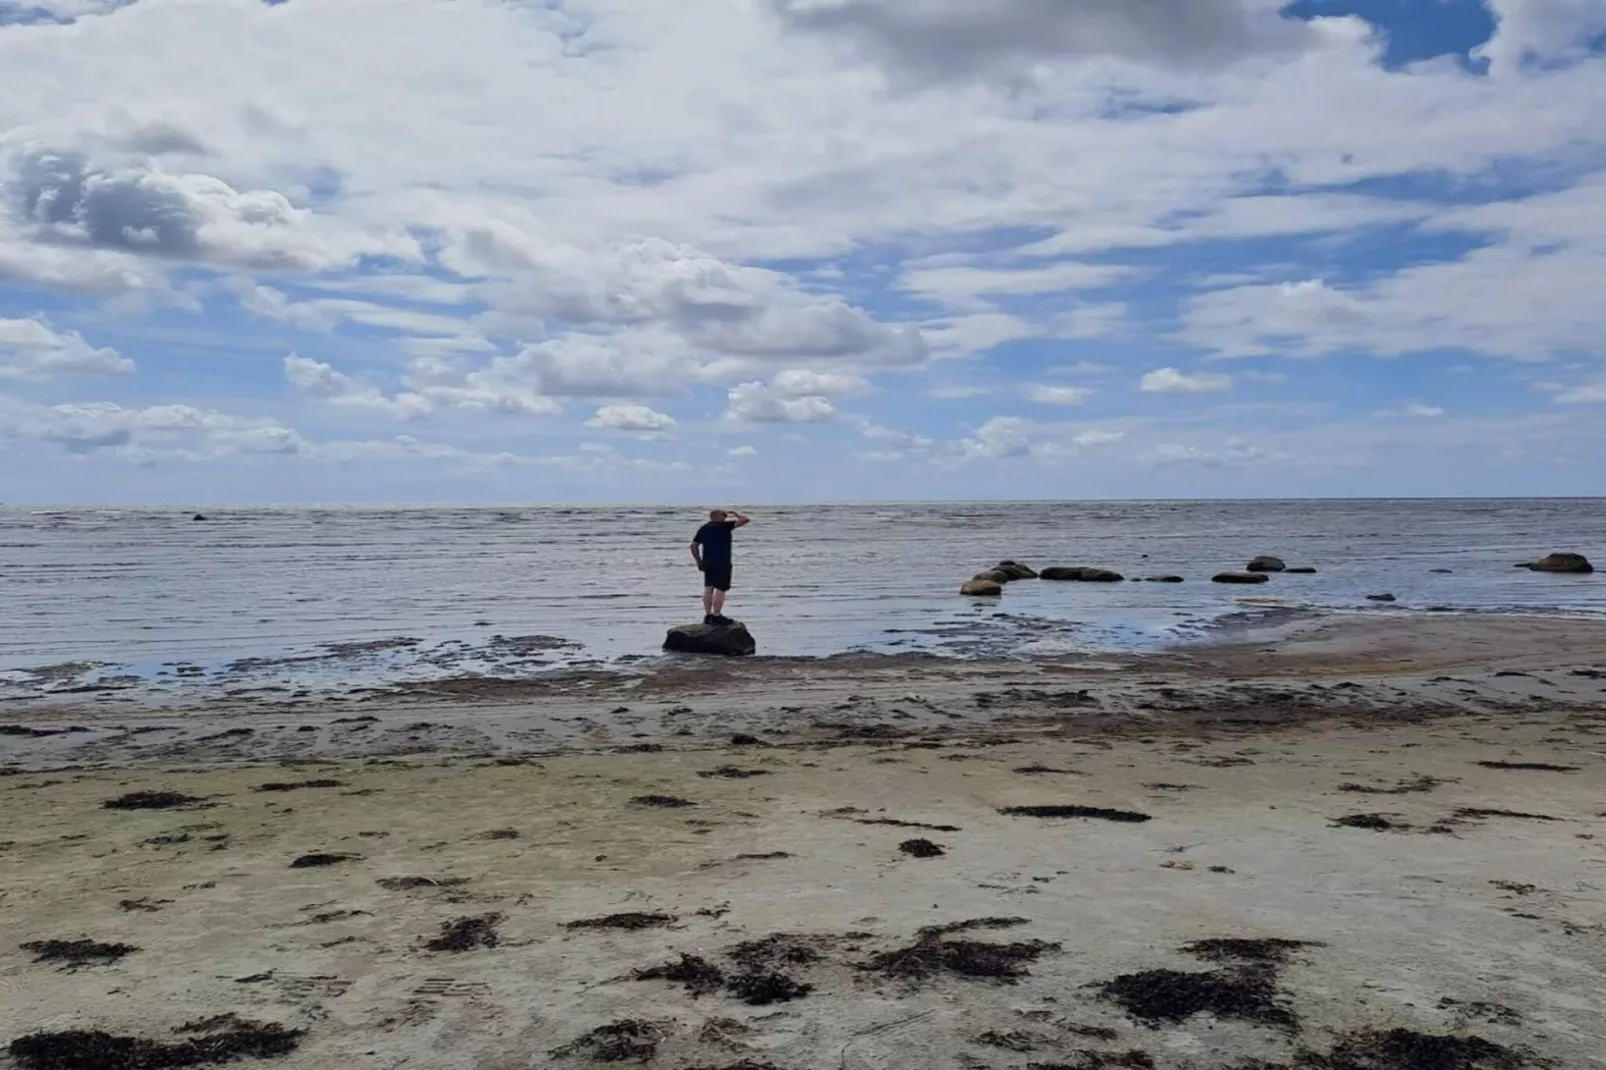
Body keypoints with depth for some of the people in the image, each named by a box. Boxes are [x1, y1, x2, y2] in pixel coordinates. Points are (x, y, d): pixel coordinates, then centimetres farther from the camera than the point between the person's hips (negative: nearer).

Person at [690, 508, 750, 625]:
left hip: (707, 563, 7)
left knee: (708, 588, 12)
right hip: (722, 563, -7)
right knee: (720, 589, -4)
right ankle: (716, 616, -6)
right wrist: (735, 513, 7)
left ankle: (707, 615, 15)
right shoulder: (725, 526, -8)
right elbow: (745, 520, -9)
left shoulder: (703, 528, 12)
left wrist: (699, 561, 18)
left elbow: (694, 546, 12)